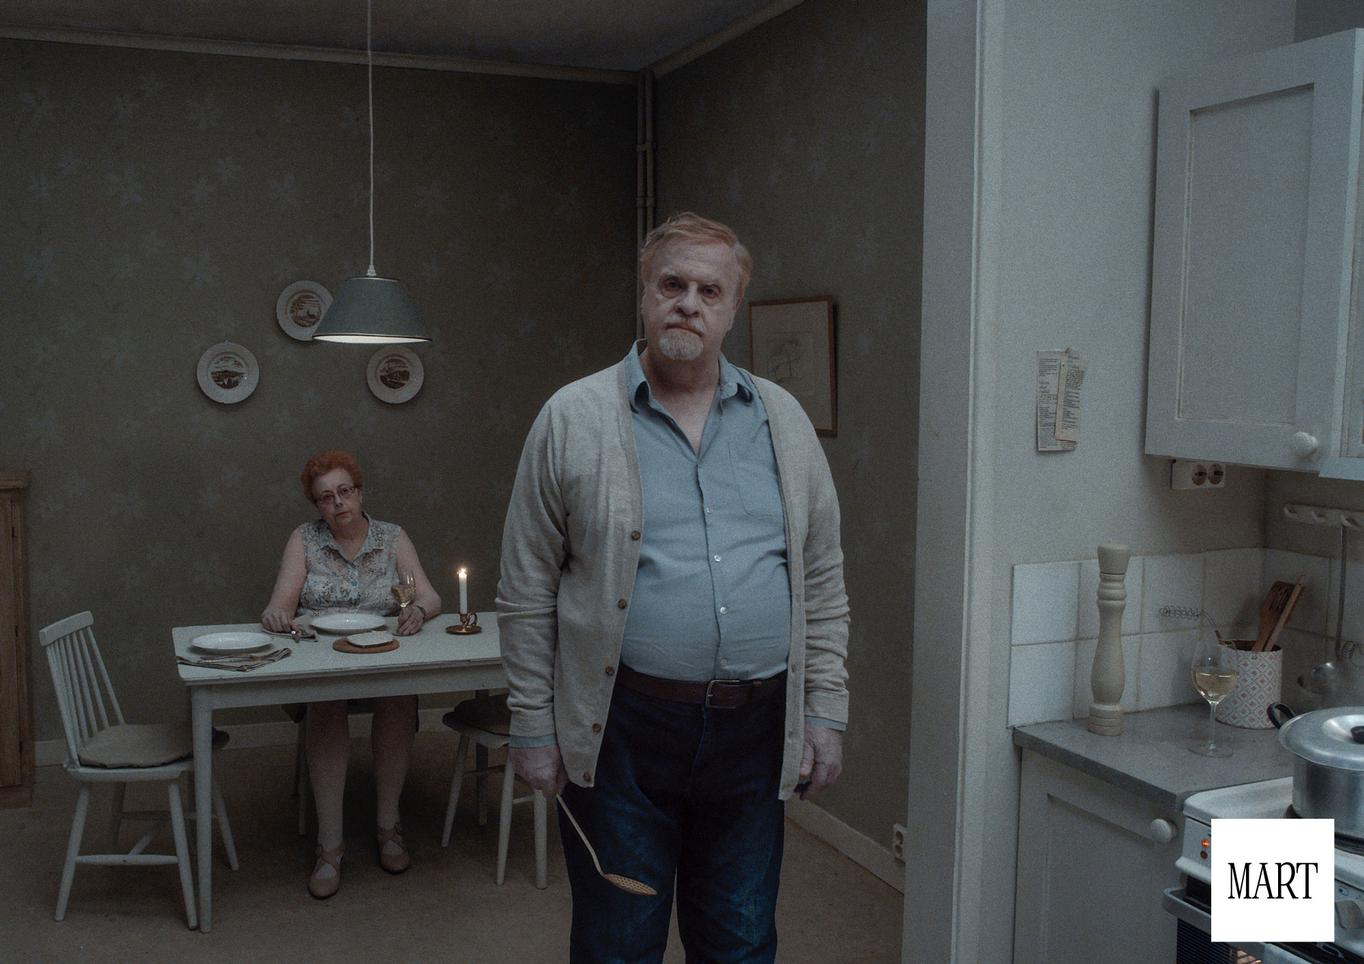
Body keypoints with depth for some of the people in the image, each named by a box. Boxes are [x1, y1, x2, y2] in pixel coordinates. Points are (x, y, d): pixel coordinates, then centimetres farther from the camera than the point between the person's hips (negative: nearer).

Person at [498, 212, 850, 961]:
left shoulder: (782, 421, 7)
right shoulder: (573, 418, -2)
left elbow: (823, 582, 9)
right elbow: (527, 592, -1)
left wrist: (826, 712, 5)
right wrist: (533, 728, -3)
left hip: (755, 729, 3)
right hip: (621, 730, -2)